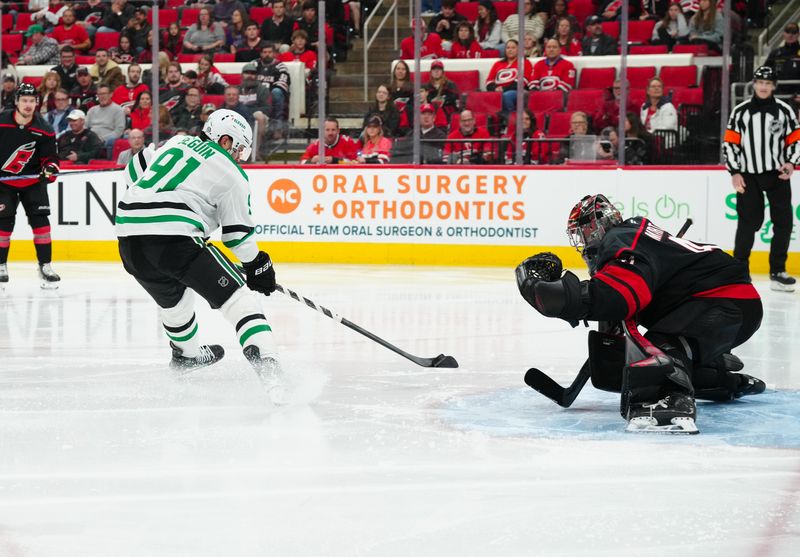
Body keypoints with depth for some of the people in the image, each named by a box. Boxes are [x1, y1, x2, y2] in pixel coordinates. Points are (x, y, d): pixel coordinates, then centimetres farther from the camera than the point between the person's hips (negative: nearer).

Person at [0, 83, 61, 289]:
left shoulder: (43, 129, -9)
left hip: (32, 181, 1)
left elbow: (50, 155, -2)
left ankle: (45, 266, -2)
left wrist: (50, 168, -22)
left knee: (40, 220, -8)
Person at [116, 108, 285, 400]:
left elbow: (134, 170, 28)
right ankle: (266, 364, -19)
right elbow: (238, 232, 7)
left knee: (173, 296, 32)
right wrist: (257, 265, 21)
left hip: (129, 232, 7)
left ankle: (187, 354, 54)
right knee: (236, 296, -2)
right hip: (173, 236, -7)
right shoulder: (231, 174, 6)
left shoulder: (178, 142, 22)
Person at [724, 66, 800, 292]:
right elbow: (730, 143, 3)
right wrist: (734, 172, -4)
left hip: (777, 174, 1)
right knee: (748, 222, -2)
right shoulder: (740, 112, 2)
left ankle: (777, 272, 5)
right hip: (748, 176, -1)